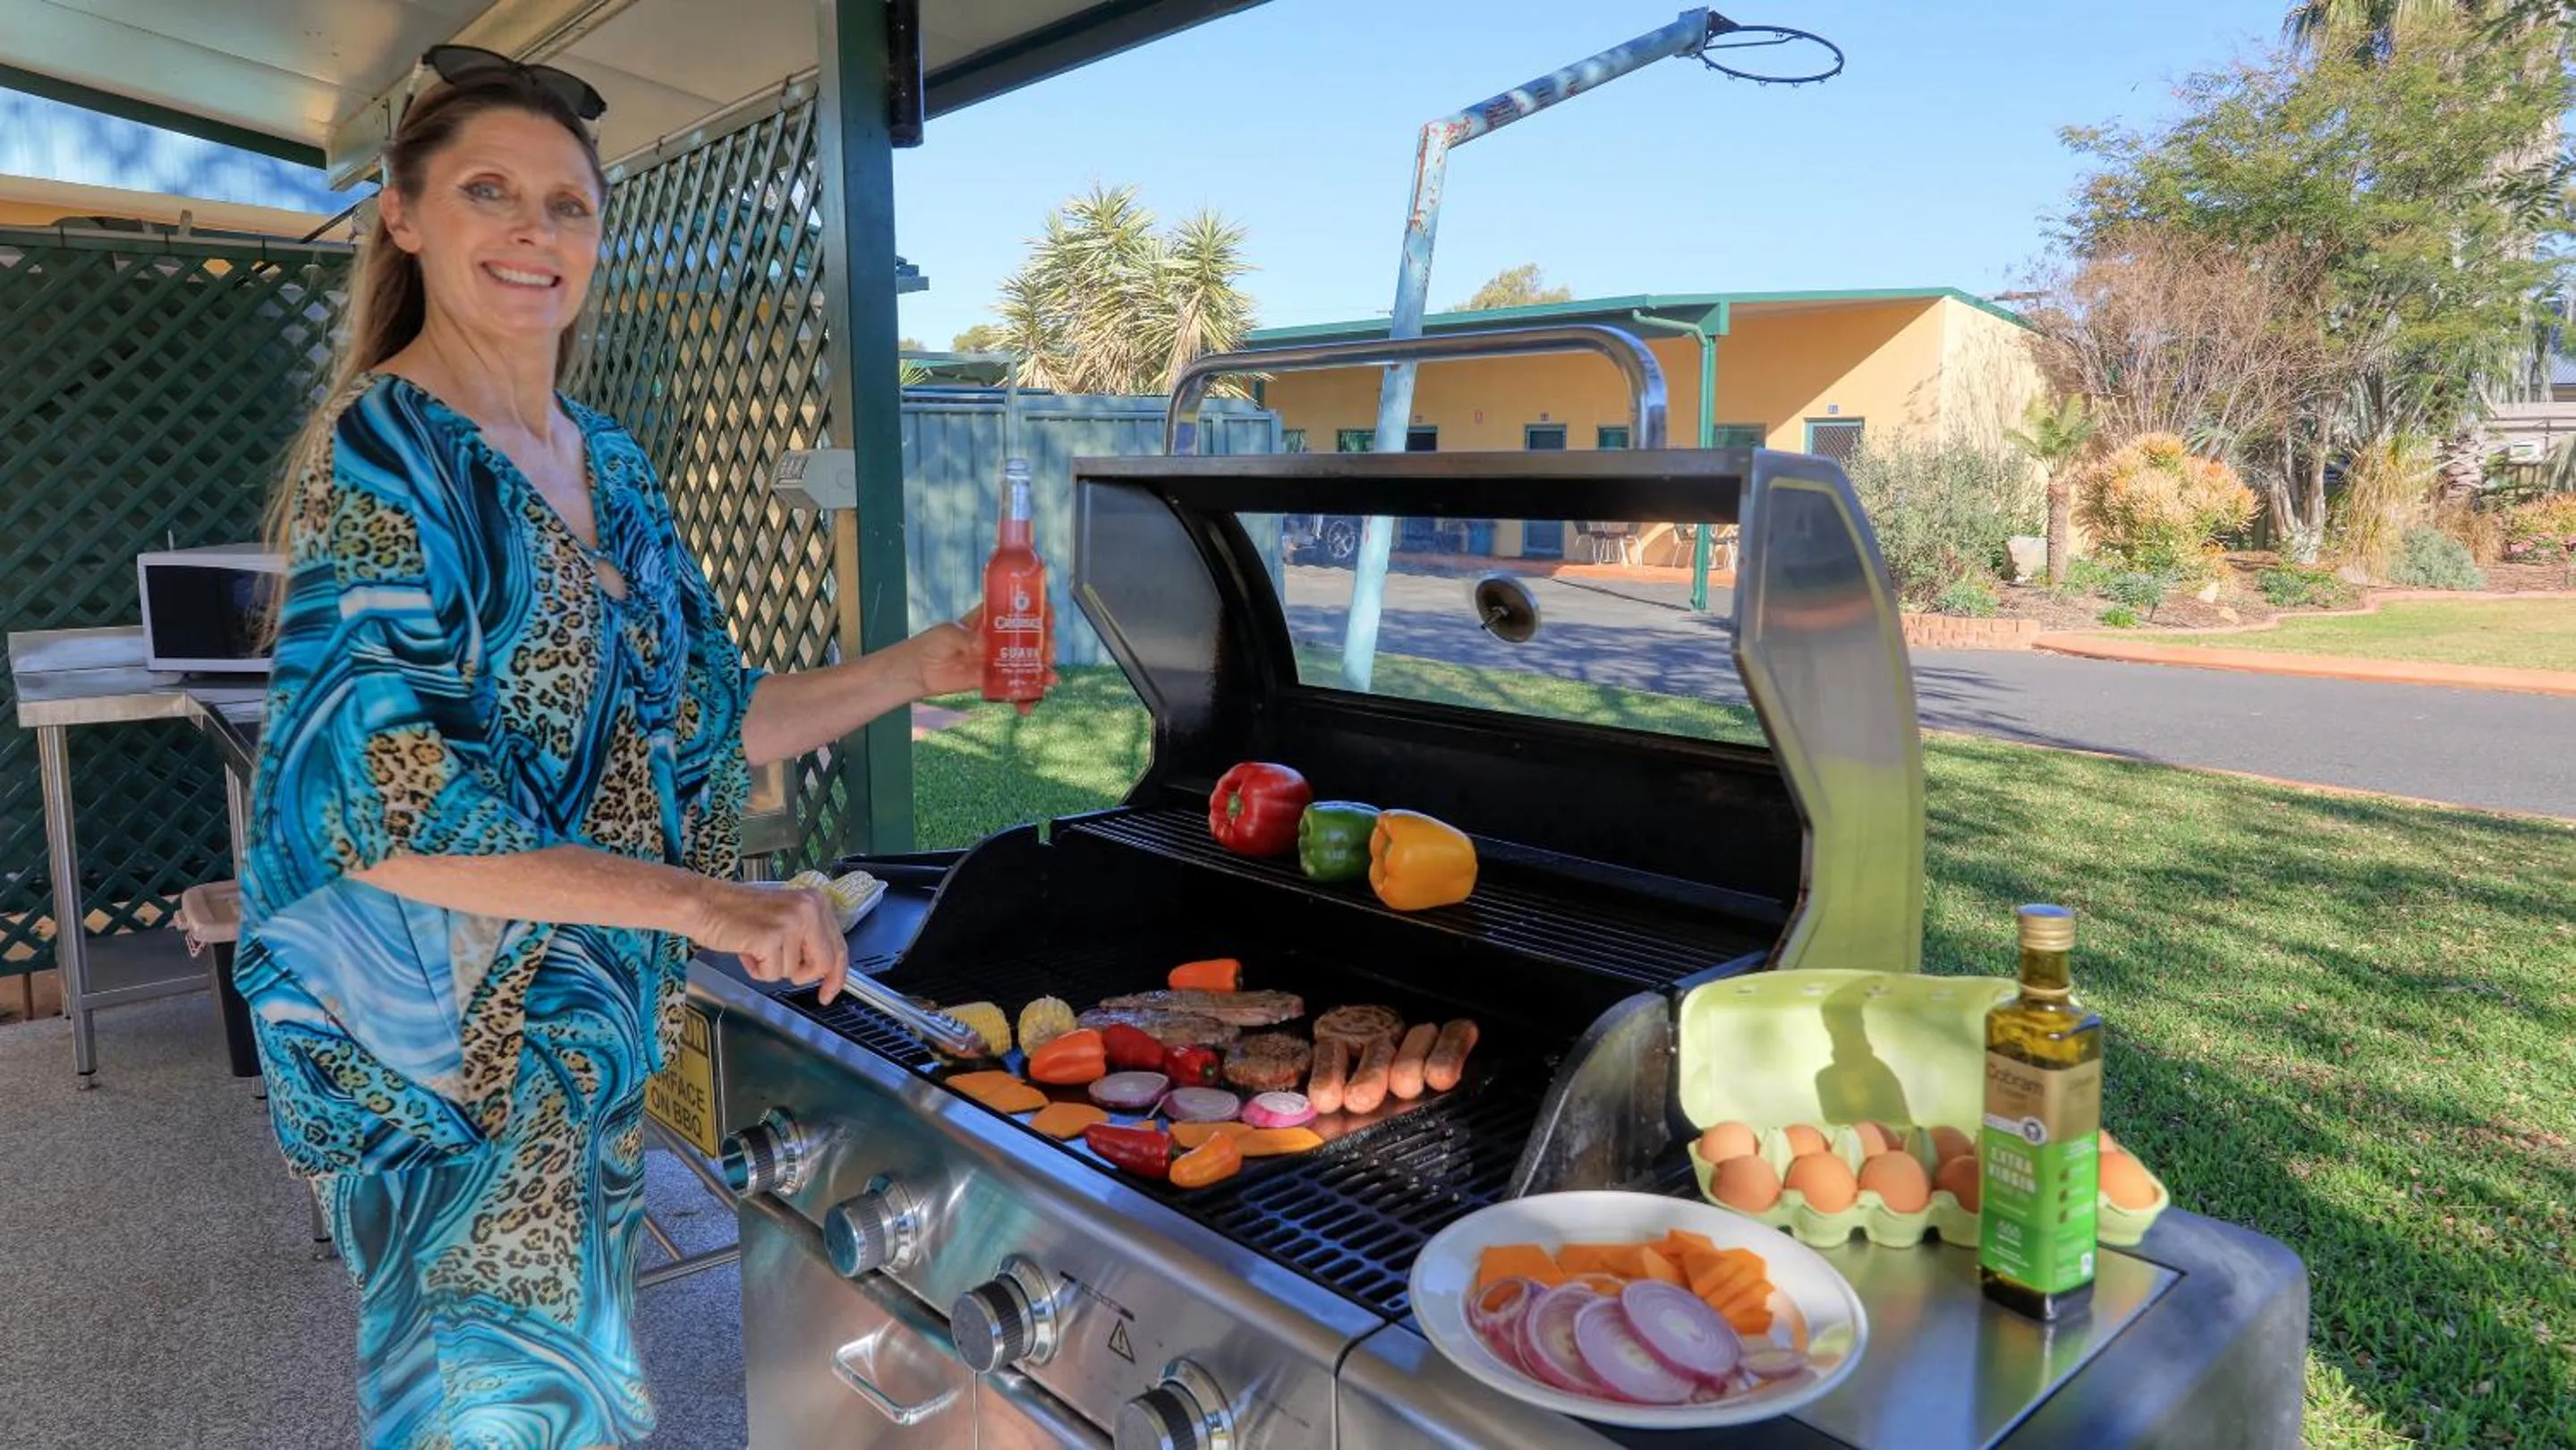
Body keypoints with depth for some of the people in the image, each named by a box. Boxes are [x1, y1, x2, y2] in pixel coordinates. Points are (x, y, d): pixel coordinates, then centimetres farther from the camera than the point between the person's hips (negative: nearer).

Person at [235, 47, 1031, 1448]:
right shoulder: (383, 452, -16)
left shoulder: (610, 463, 7)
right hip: (446, 1035, -7)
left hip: (596, 1017, 7)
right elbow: (369, 800, -24)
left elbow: (696, 720, 10)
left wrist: (907, 672, -2)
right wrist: (701, 901, -30)